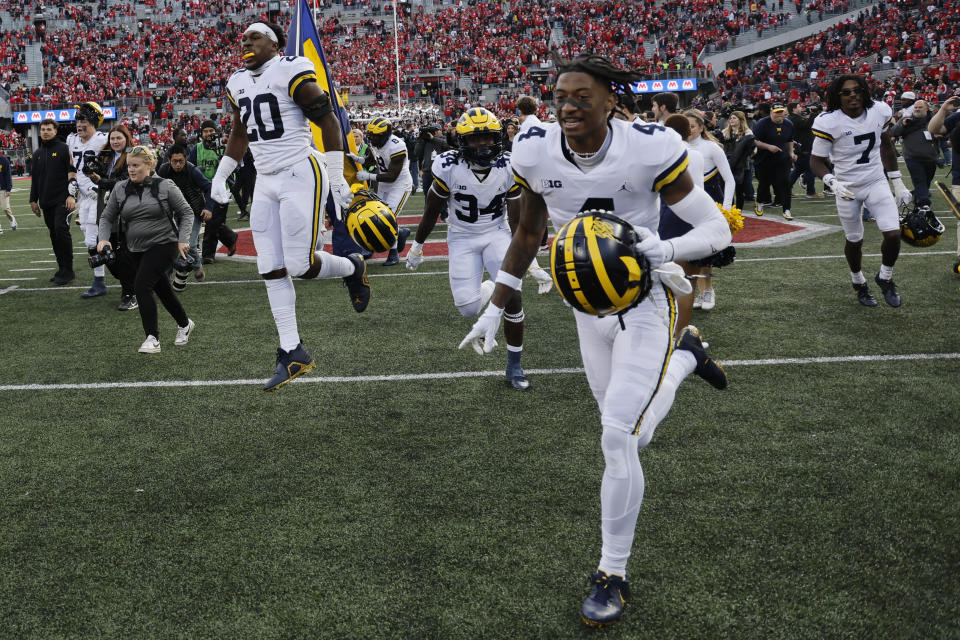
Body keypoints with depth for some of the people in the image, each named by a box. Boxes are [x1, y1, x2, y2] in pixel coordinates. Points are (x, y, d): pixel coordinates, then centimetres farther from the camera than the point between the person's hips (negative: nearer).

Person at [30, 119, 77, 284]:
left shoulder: (64, 149, -2)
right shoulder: (37, 154, 17)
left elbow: (73, 173, -7)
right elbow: (34, 179, 22)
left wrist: (71, 195, -15)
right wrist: (33, 200, 17)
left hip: (62, 199, -6)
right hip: (46, 202, 6)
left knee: (61, 230, -15)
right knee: (54, 235, 7)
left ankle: (67, 270, -10)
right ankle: (62, 269, 12)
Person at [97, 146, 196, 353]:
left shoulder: (165, 186, -7)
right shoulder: (120, 189, 3)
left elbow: (186, 213, 0)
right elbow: (107, 217, 12)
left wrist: (182, 240, -10)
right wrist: (104, 239, -5)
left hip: (163, 245, -5)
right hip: (135, 249, 5)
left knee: (142, 285, -20)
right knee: (162, 289, 15)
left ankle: (152, 339, -16)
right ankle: (185, 324, 38)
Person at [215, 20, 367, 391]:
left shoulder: (291, 72, -10)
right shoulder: (238, 83, 13)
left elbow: (328, 122, -9)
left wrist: (337, 177, -10)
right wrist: (220, 176, 23)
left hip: (300, 176, -7)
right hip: (266, 182, 7)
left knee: (301, 265, -10)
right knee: (272, 270, 1)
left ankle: (352, 268, 23)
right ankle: (293, 353, 7)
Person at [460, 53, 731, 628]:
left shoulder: (648, 149, -23)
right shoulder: (537, 153, -10)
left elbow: (717, 229, -17)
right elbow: (528, 235, 6)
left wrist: (666, 249, -38)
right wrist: (494, 311, 8)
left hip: (644, 304, -5)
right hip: (589, 307, 5)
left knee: (619, 436, -13)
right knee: (631, 433, 15)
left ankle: (614, 575, 7)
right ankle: (684, 356, 46)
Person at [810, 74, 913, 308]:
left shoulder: (879, 111, -6)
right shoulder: (828, 122, -18)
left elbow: (886, 146, 10)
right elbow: (816, 161, -11)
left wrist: (898, 183, 13)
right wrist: (833, 183, -30)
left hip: (876, 183, 2)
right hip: (847, 189, -2)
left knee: (893, 234, -11)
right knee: (854, 240, 10)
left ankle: (885, 278, 18)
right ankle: (858, 282, 39)